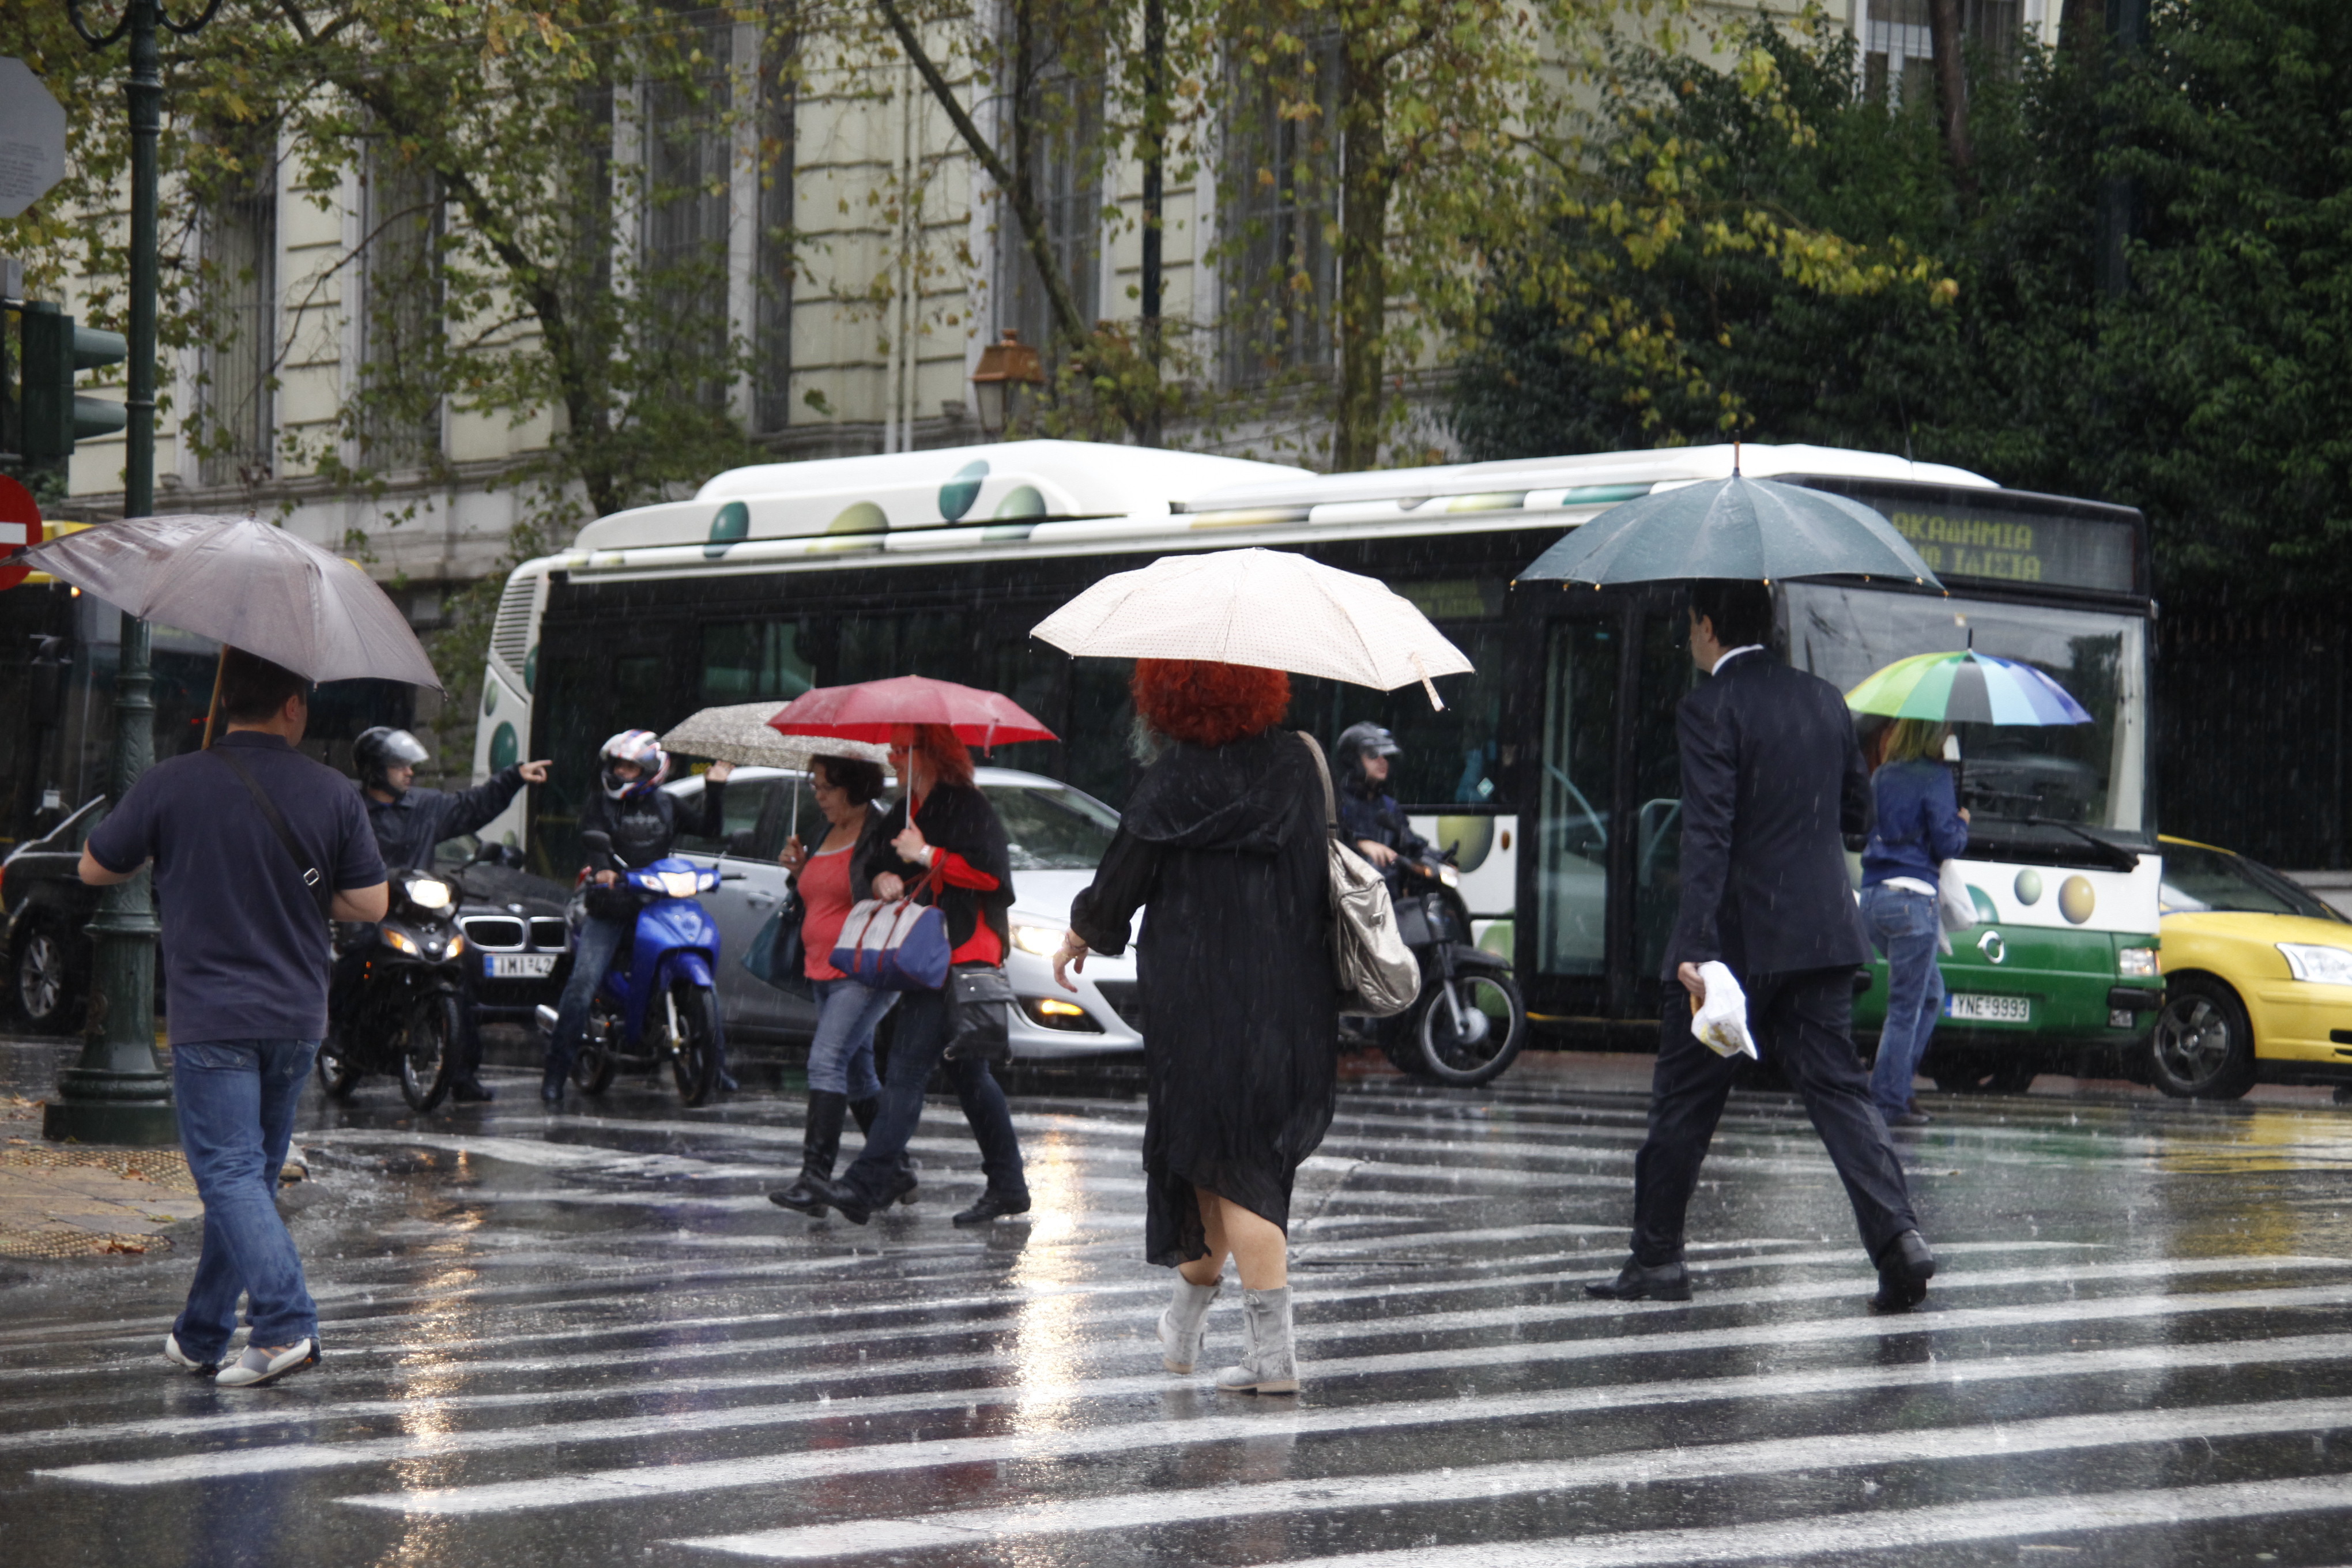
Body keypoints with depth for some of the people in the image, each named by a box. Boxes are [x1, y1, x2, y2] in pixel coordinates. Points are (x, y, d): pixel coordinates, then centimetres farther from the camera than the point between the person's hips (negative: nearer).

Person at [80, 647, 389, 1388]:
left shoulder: (170, 786, -8)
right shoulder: (332, 793, -3)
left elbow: (95, 868, 3)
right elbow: (370, 903, 1)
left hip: (210, 1015, -4)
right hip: (296, 1019, 4)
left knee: (231, 1174, -5)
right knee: (251, 1175, 15)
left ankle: (286, 1324, -20)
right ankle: (202, 1335, 23)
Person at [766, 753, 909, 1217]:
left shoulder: (882, 835, -10)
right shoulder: (826, 836, 16)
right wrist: (800, 869, 8)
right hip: (823, 971, 10)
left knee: (827, 1062, -19)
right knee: (856, 1074, 14)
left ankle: (814, 1180, -23)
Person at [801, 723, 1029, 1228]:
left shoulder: (967, 807, -9)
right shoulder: (905, 811, 19)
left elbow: (990, 872, -18)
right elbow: (872, 866, 22)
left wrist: (927, 857, -16)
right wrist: (882, 879, -1)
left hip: (959, 954, -10)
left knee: (908, 1066, -15)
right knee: (967, 1073, 12)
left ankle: (866, 1187, -20)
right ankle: (1008, 1186, 17)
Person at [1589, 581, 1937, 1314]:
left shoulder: (1709, 710, -11)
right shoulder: (1823, 699, 9)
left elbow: (1708, 835, -20)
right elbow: (1858, 812, 16)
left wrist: (1694, 948, -24)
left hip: (1738, 934, -5)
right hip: (1821, 932, 5)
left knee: (1685, 1097, 7)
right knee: (1837, 1088, 4)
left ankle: (1657, 1256, 15)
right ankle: (1897, 1237, -13)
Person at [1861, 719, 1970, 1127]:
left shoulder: (1880, 776, 13)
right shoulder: (1935, 777, -8)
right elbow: (1947, 842, -10)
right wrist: (1962, 824, 11)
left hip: (1872, 897, 7)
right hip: (1912, 898, -7)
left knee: (1930, 993, 19)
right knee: (1906, 1007, -1)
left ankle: (1897, 1085, 12)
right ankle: (1888, 1102, -1)